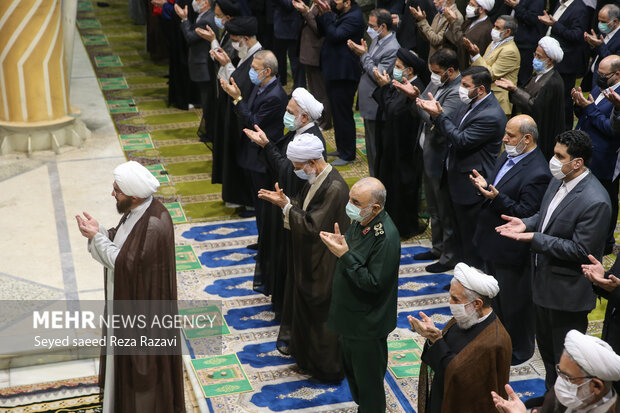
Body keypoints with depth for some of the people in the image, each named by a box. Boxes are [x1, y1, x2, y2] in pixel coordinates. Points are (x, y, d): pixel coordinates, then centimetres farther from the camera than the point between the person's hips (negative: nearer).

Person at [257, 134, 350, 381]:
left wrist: (285, 206, -24)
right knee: (303, 303, 26)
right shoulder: (315, 179, -1)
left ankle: (329, 368, 26)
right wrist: (285, 201, -10)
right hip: (308, 259, 9)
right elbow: (304, 207, 9)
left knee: (322, 312, 7)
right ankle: (301, 349, 49)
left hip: (324, 266, -9)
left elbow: (313, 227, -30)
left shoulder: (334, 189, -30)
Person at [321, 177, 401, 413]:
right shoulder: (360, 221, -2)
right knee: (351, 369, 27)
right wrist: (339, 243, -9)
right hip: (349, 315, 9)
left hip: (367, 324, -9)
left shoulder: (386, 237, -29)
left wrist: (345, 255, -29)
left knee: (368, 378, 9)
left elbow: (374, 282, -28)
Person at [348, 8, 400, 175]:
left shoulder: (392, 48, -21)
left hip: (377, 108, -10)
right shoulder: (376, 40, 9)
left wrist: (364, 55, -17)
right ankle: (373, 179, 33)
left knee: (376, 150, 0)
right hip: (369, 105, 10)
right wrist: (360, 53, -4)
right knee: (371, 148, 20)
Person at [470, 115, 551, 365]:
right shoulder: (506, 157, 3)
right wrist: (485, 186, -6)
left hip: (512, 251, -9)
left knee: (514, 304, 10)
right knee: (495, 297, 25)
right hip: (492, 243, 9)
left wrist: (497, 198, -36)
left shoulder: (537, 173, -26)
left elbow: (526, 214, -27)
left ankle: (519, 351, 30)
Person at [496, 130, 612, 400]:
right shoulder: (559, 180, -1)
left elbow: (581, 250, -26)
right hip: (544, 281, 9)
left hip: (567, 291, -9)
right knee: (546, 345, 26)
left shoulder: (594, 201, -28)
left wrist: (535, 239, -27)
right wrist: (526, 224, -6)